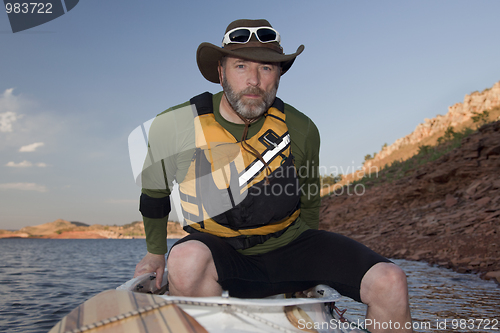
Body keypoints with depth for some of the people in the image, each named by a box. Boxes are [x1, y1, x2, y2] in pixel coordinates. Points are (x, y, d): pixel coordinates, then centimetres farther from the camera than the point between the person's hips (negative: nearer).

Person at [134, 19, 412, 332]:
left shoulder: (302, 130, -6)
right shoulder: (175, 127, -11)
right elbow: (154, 190, 9)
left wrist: (309, 263, 19)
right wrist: (155, 253, 18)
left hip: (290, 243, 2)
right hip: (222, 253, -1)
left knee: (390, 281, -17)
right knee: (187, 259, -38)